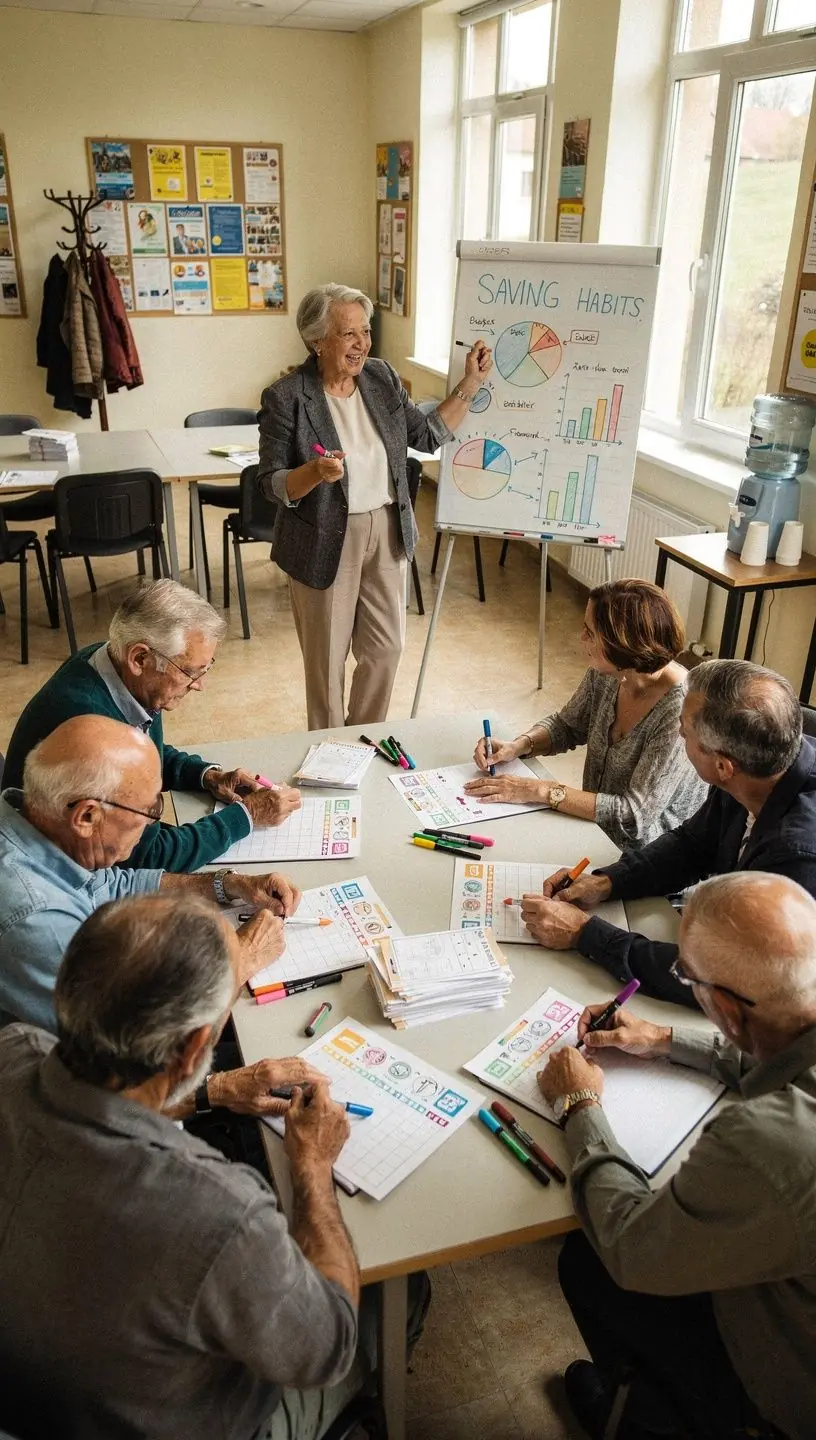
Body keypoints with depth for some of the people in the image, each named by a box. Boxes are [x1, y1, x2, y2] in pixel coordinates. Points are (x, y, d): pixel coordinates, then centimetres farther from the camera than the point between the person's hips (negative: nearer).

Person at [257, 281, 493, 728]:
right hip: (326, 543, -5)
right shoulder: (285, 398, -13)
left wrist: (469, 385, 1)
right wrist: (316, 472, -31)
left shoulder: (382, 378, 2)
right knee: (327, 658, 8)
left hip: (386, 534, 5)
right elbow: (272, 484, -12)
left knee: (386, 648, 13)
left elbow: (428, 435, 9)